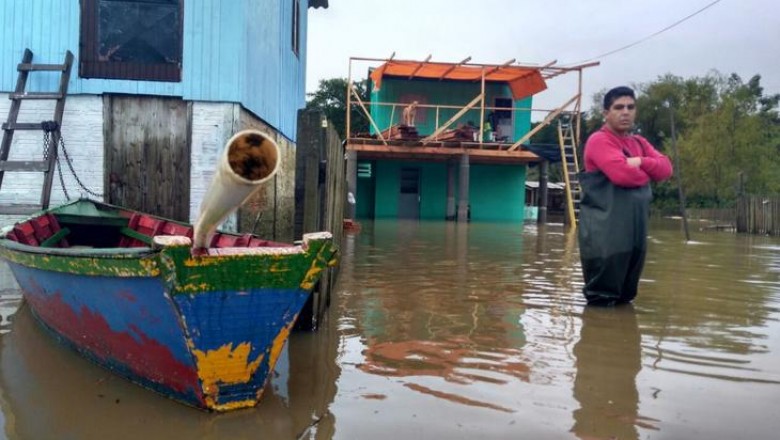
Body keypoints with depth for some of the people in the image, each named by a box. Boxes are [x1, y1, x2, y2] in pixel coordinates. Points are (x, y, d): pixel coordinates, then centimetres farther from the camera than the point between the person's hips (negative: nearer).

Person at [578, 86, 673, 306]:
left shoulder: (639, 143, 19)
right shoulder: (599, 140, -8)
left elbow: (666, 168, 8)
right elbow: (622, 174, -21)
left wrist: (641, 162, -12)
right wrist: (647, 174, 1)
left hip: (635, 228, 8)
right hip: (605, 232, -8)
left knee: (625, 297, 16)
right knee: (602, 300, -3)